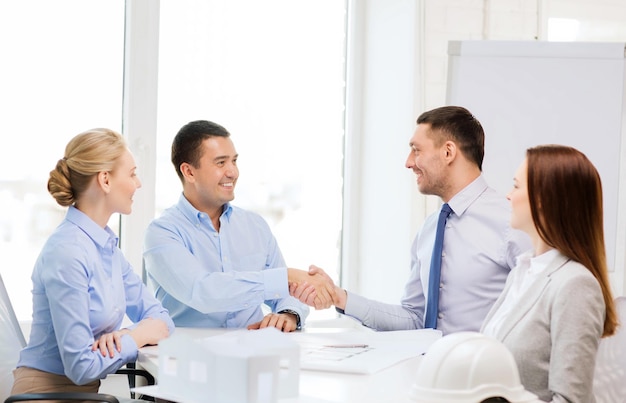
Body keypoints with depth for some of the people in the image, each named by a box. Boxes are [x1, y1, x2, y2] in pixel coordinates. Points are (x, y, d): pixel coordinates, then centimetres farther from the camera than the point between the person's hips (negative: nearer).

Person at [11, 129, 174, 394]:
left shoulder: (107, 245, 8)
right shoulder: (67, 253, -18)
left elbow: (159, 317, 9)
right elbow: (82, 366, -21)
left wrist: (127, 335, -11)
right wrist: (138, 336, -7)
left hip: (85, 391, 8)